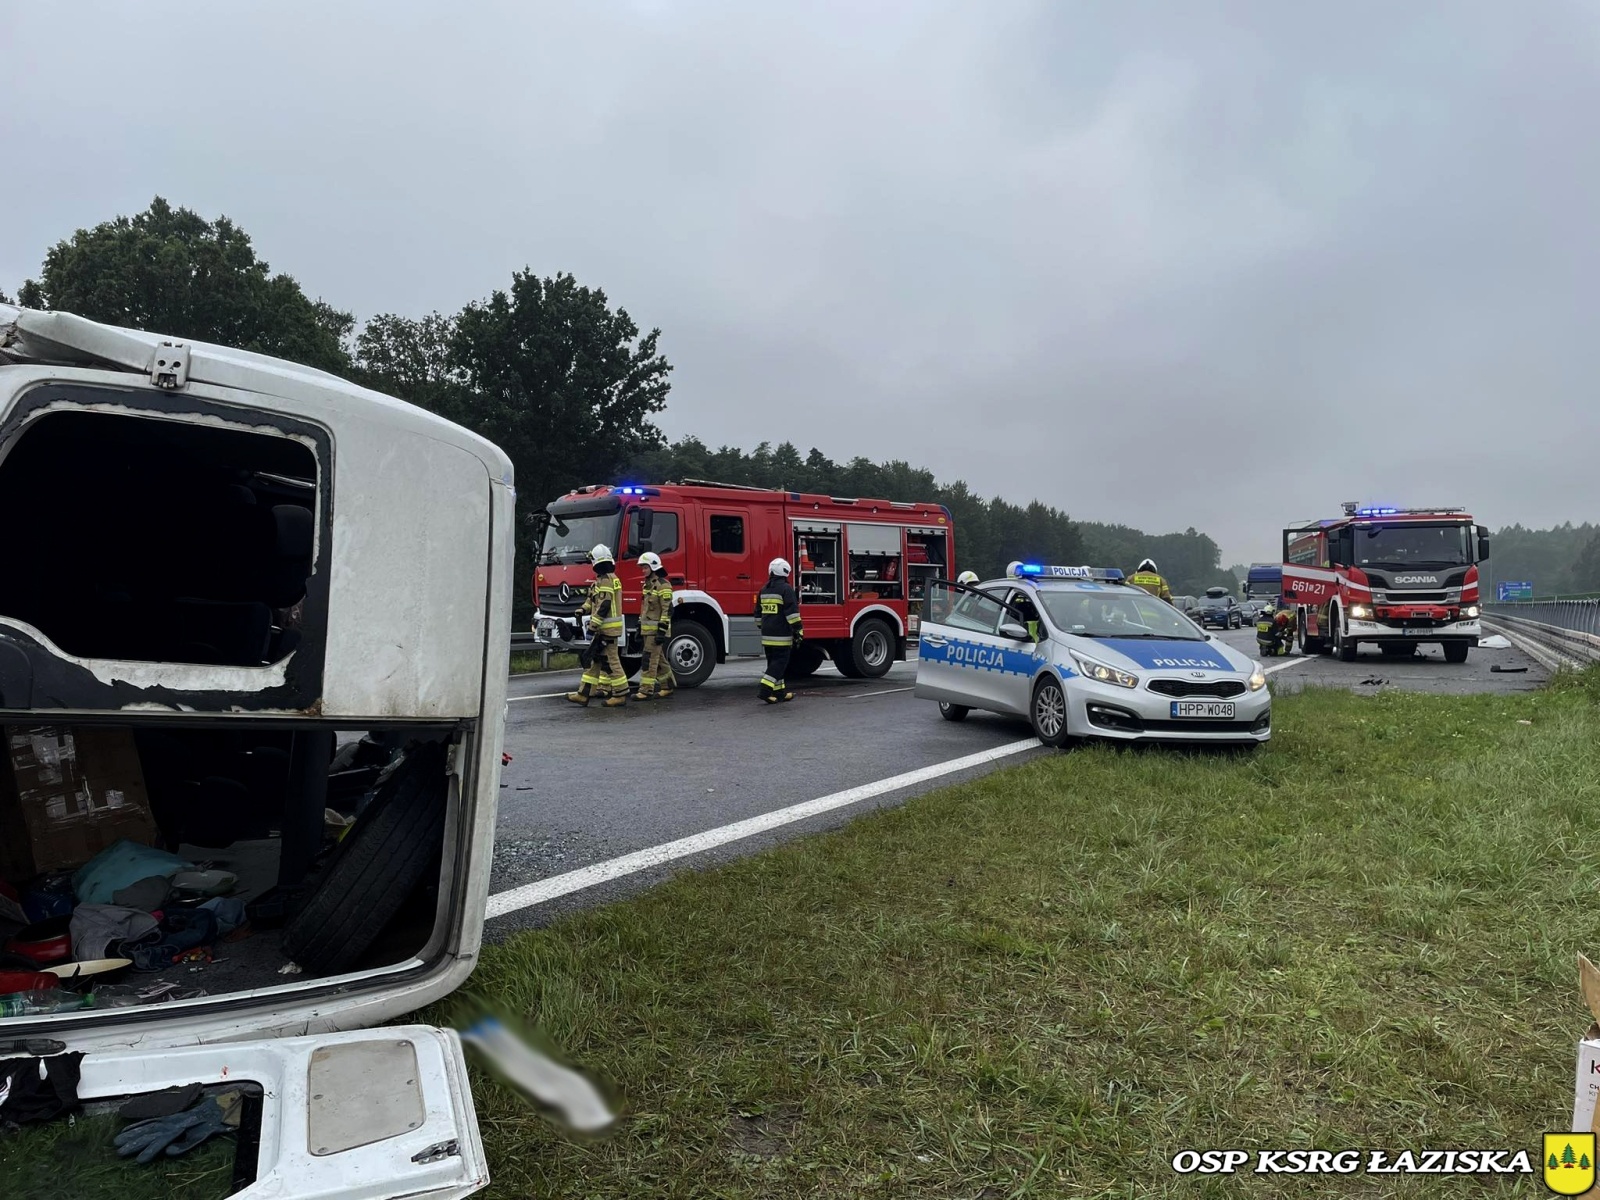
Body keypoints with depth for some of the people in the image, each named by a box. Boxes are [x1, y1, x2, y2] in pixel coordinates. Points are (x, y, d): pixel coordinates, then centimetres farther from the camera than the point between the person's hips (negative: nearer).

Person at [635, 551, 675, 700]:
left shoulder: (663, 584, -14)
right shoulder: (648, 584, 15)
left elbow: (667, 609, -18)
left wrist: (662, 631, -22)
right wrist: (640, 627, 20)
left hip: (657, 629, -9)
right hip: (648, 629, 9)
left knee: (650, 659, -11)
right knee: (659, 659, 14)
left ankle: (646, 691, -9)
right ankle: (667, 687, 22)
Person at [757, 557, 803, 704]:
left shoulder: (764, 590, 14)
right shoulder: (786, 589, -10)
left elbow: (758, 612, 22)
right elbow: (792, 613, -15)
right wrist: (798, 631, -11)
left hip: (767, 635, 8)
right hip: (781, 635, -8)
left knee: (774, 662, 13)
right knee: (780, 662, -4)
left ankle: (779, 692, 17)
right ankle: (764, 689, -14)